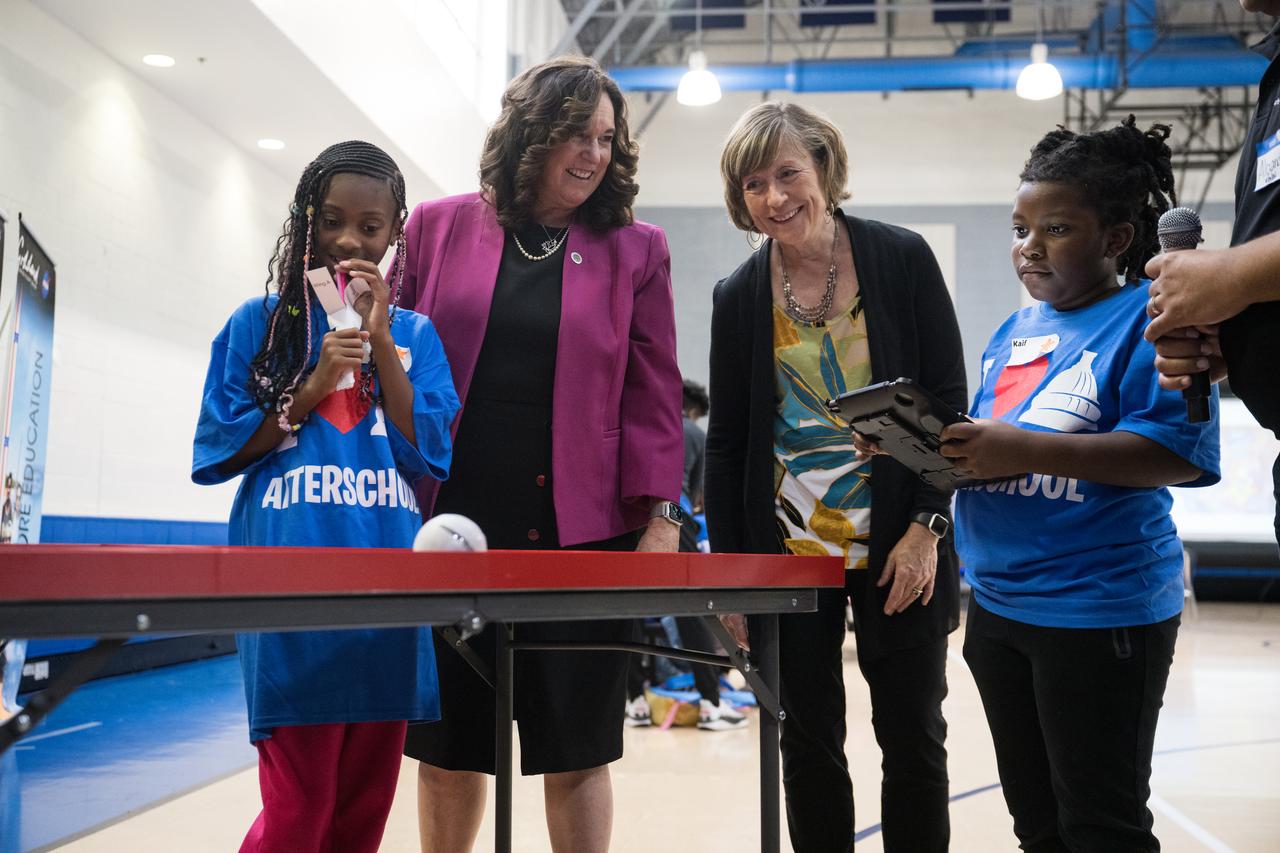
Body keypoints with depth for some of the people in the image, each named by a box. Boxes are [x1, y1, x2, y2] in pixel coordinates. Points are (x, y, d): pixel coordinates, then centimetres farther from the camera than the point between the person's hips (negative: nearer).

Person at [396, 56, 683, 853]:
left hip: (579, 532, -1)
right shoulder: (439, 227, 6)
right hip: (452, 525, 2)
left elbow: (654, 394, 2)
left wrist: (662, 516, -6)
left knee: (576, 747, 6)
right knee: (446, 746, 11)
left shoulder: (635, 250, 4)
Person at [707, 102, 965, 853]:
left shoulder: (903, 259, -4)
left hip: (901, 546, -1)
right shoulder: (739, 297, 2)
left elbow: (949, 403, -3)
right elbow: (726, 444, 5)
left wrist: (927, 527, -11)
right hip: (787, 551, 2)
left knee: (914, 737, 7)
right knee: (808, 741, 10)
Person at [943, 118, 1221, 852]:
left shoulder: (1149, 319, -11)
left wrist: (1029, 450, -29)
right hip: (997, 601, 8)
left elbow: (1178, 449, -22)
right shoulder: (1014, 332, 12)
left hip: (1101, 609, -8)